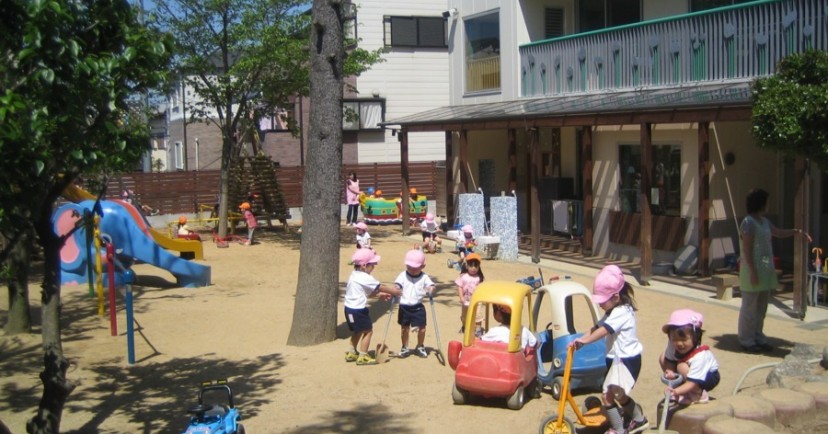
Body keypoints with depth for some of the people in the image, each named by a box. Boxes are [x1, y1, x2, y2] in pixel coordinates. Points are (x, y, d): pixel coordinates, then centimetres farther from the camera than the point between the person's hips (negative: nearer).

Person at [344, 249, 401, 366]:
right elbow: (381, 287, -12)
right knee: (368, 330, 1)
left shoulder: (354, 275, 11)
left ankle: (351, 353, 31)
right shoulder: (365, 278, -19)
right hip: (358, 309, -10)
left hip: (350, 308, 10)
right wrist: (395, 292, -1)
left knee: (357, 331, 23)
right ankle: (363, 356, 5)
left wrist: (379, 295, 9)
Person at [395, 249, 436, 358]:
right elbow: (397, 285, -12)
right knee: (404, 327, 9)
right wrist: (396, 290, -35)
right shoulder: (403, 275, -2)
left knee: (421, 328, 1)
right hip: (404, 307, 0)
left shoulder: (424, 277, -2)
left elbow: (431, 285, -10)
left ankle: (420, 347, 23)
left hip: (418, 307, 0)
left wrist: (430, 290, -33)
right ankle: (405, 348, 25)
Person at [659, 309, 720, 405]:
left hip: (709, 377, -7)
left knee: (682, 367, -34)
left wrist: (676, 391, -60)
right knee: (663, 357, -6)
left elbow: (692, 382, -43)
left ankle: (699, 395, -12)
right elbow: (669, 361, -9)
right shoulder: (672, 345, -24)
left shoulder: (699, 357, -40)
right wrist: (670, 372, -33)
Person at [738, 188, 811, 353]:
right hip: (753, 271, -9)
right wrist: (752, 272, -21)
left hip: (765, 271, 9)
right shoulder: (749, 223, -15)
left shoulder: (764, 221, 12)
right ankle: (746, 341, 6)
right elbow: (746, 250, -18)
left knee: (761, 307, 15)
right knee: (749, 307, -1)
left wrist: (797, 231, 13)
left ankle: (758, 338, 24)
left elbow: (779, 233, 28)